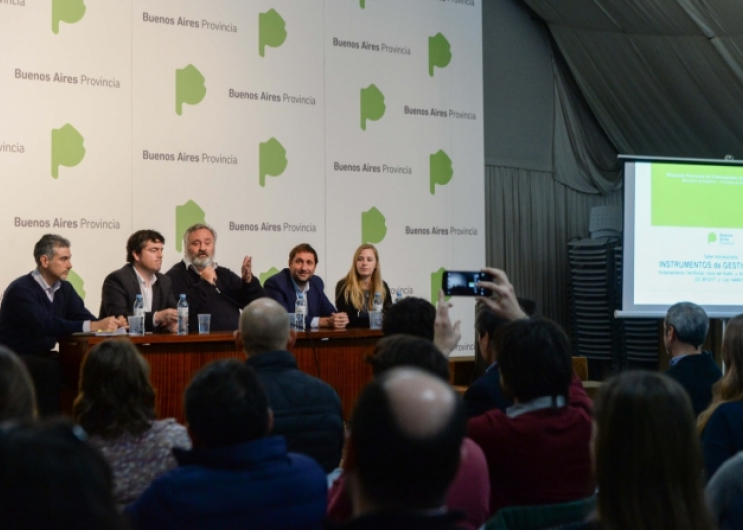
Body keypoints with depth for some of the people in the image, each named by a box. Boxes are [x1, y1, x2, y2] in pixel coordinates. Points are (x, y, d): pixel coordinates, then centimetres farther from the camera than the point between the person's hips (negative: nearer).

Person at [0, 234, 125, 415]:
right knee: (53, 370, -33)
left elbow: (83, 317, -5)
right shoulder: (21, 290, -19)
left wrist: (111, 323, -28)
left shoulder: (64, 288, 5)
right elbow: (45, 325, -33)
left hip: (43, 355, 7)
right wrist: (94, 326, -41)